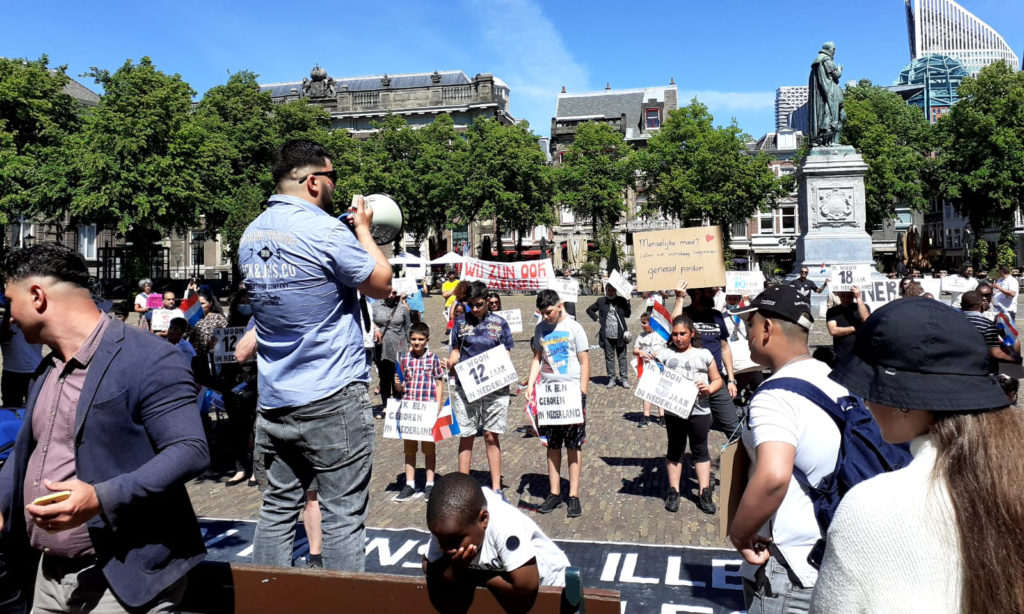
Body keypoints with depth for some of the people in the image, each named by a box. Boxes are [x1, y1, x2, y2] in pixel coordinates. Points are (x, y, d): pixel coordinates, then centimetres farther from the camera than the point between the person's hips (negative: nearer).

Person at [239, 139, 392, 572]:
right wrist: (363, 230, 8)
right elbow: (381, 284, -5)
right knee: (343, 515, 2)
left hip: (273, 401, 8)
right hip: (331, 398, -7)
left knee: (277, 506, 16)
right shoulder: (325, 231, -15)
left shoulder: (251, 234, 10)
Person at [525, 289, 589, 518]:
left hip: (571, 392, -4)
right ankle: (554, 493, 16)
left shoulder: (574, 328, -5)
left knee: (574, 445, 1)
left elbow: (585, 362, -4)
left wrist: (582, 393, -11)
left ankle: (574, 495, 6)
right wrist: (530, 384, 0)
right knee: (552, 445, 9)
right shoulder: (541, 329, 8)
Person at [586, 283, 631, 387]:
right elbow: (589, 310, 19)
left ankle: (624, 378, 11)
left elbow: (628, 314, 4)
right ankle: (611, 378, 16)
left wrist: (627, 302, -7)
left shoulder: (621, 300, 4)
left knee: (622, 356, 5)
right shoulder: (601, 301, 7)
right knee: (609, 357, 8)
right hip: (607, 335, 1)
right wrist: (596, 318, 7)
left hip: (620, 334, -1)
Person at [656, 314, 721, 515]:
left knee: (700, 450, 8)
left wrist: (708, 389, -11)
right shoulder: (664, 353, 6)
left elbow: (717, 380, 9)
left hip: (699, 410, 0)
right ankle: (673, 492, 18)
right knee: (675, 450, 11)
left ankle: (704, 493, 14)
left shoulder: (704, 354, 6)